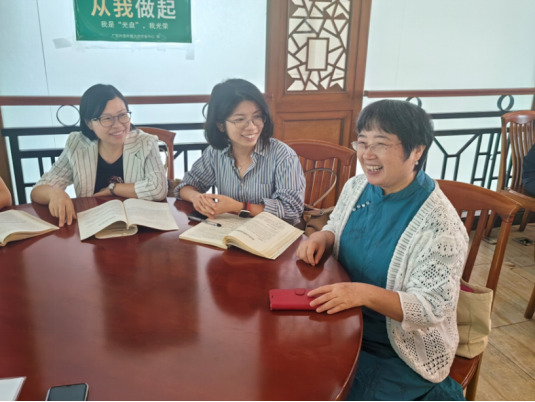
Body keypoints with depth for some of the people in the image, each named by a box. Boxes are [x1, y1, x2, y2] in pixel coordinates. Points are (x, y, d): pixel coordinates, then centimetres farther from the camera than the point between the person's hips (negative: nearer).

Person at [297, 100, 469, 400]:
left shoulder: (440, 225, -23)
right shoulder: (356, 187, -5)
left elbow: (433, 307, -22)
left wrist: (365, 293, -36)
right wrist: (323, 237, -11)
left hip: (401, 353, -5)